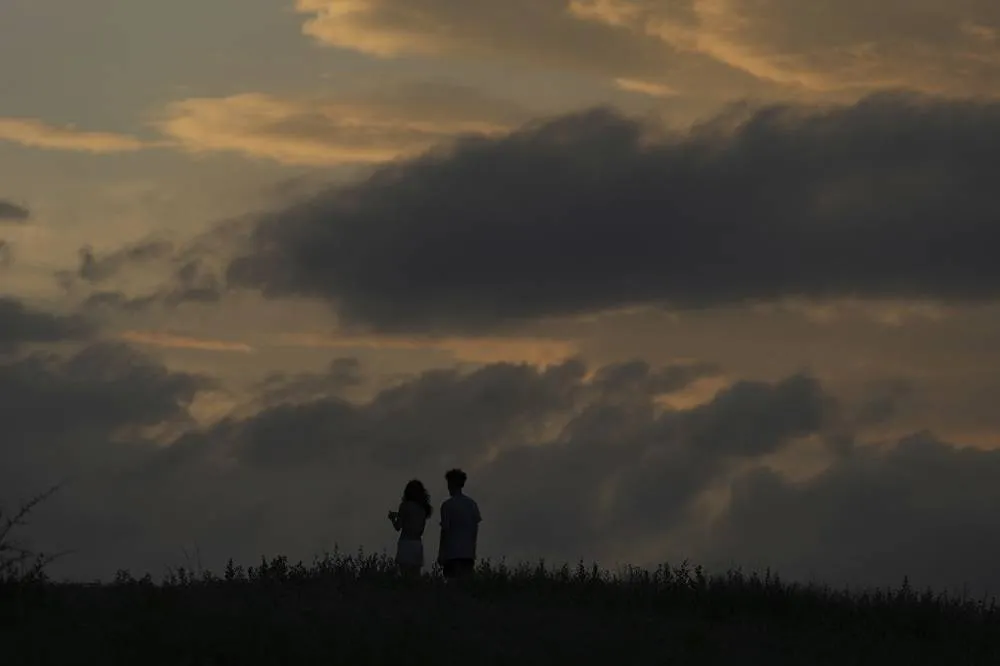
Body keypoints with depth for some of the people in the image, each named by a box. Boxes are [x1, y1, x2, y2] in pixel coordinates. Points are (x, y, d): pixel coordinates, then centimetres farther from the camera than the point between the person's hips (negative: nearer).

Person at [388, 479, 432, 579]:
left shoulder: (405, 506, -4)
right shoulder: (423, 508, 13)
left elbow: (398, 527, -6)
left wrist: (393, 518, 16)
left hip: (406, 542, -6)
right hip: (418, 544, 6)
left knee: (406, 576, -10)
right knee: (416, 578, 7)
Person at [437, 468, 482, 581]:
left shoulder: (447, 505, -5)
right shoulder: (472, 504, 10)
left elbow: (445, 530, -7)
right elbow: (476, 528, 12)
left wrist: (440, 553, -2)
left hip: (452, 553, -5)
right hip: (469, 552, 5)